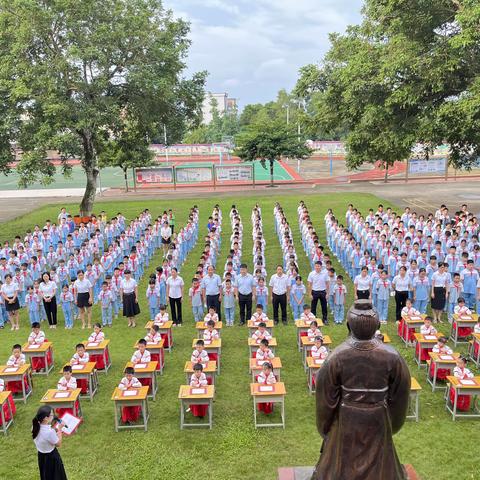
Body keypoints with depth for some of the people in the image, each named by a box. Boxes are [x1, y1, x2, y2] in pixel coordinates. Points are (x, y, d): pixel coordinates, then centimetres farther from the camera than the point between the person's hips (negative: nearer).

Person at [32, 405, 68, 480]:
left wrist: (54, 429, -1)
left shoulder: (35, 426, -13)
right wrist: (59, 429, -15)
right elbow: (58, 444, -18)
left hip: (41, 455, 7)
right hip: (51, 457, -7)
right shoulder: (50, 432, -36)